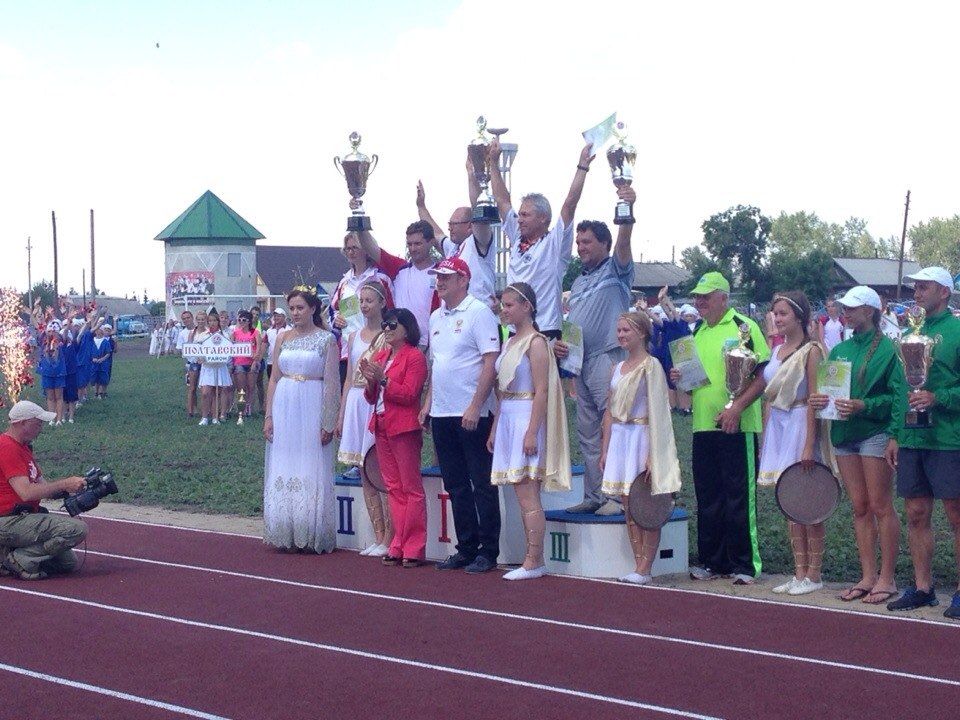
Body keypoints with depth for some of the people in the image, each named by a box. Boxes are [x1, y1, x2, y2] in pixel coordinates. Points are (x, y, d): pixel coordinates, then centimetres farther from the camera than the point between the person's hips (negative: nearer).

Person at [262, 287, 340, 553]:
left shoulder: (326, 339, -2)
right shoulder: (283, 339, 10)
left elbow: (332, 383, -5)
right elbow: (274, 379, 11)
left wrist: (327, 422, -11)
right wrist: (268, 416, 4)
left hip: (312, 410, -4)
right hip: (284, 410, 4)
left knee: (311, 475, -1)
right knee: (283, 472, 6)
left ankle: (310, 536, 6)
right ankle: (286, 534, 13)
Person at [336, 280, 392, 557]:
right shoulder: (354, 337, 15)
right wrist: (341, 416, 15)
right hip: (356, 405, 7)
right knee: (365, 475, 7)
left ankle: (389, 540, -4)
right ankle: (378, 537, 12)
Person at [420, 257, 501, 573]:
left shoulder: (478, 312, -9)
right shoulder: (436, 317, 15)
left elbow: (491, 363, -15)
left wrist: (475, 406, -20)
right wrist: (428, 401, 14)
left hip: (472, 415, -8)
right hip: (442, 414, 8)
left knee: (482, 484, -1)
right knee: (456, 486, 11)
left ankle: (488, 551, 4)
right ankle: (466, 548, 18)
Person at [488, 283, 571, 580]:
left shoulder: (536, 342, -10)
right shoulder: (509, 343, 16)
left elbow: (541, 391, -15)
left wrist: (532, 432, -21)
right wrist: (494, 429, 17)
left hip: (527, 418, -9)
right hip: (507, 419, 9)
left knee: (526, 493, -9)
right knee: (522, 494, 8)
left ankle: (534, 562, -6)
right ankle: (533, 561, 11)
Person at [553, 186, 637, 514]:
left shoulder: (615, 270, 1)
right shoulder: (579, 282, 22)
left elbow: (623, 243, -19)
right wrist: (559, 342, 2)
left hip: (608, 360, -8)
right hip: (581, 364, 8)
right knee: (588, 433, 10)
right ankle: (594, 496, 15)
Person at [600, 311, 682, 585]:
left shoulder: (650, 365, -7)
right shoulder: (618, 368, 14)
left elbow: (657, 411, -12)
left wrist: (651, 455, -18)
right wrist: (605, 449, 12)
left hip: (641, 437, -7)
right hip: (619, 438, 7)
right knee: (629, 508, 7)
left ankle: (645, 569, -1)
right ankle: (639, 565, 11)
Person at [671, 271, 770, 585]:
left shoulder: (744, 327, -6)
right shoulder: (698, 332, 16)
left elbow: (763, 376, -12)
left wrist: (737, 408, -21)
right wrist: (680, 377, 4)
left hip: (736, 427, -7)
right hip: (703, 426, 7)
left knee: (739, 497, -2)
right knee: (708, 497, 10)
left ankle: (744, 564, 5)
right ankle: (712, 561, 18)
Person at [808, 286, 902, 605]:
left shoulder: (886, 348, -6)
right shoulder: (840, 350, 14)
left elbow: (896, 395, -11)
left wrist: (863, 405, -22)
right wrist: (818, 399, -5)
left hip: (875, 432, -7)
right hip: (844, 434, 7)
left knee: (880, 507, -3)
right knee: (859, 508, 9)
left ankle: (887, 578, 2)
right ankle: (868, 576, 14)